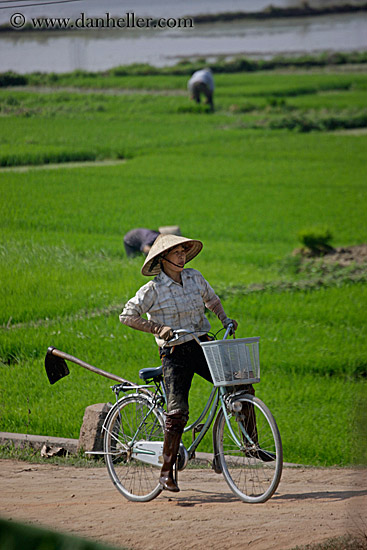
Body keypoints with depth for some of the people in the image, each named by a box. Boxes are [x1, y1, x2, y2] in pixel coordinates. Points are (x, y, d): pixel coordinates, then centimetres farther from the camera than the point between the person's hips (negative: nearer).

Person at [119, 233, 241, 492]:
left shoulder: (194, 277, 6)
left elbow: (212, 299, 24)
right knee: (178, 410, -13)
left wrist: (225, 319, 9)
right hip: (175, 354, -5)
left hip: (202, 345, 5)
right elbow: (128, 316, -8)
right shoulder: (153, 289, -9)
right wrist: (158, 329, -16)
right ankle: (167, 472, -5)